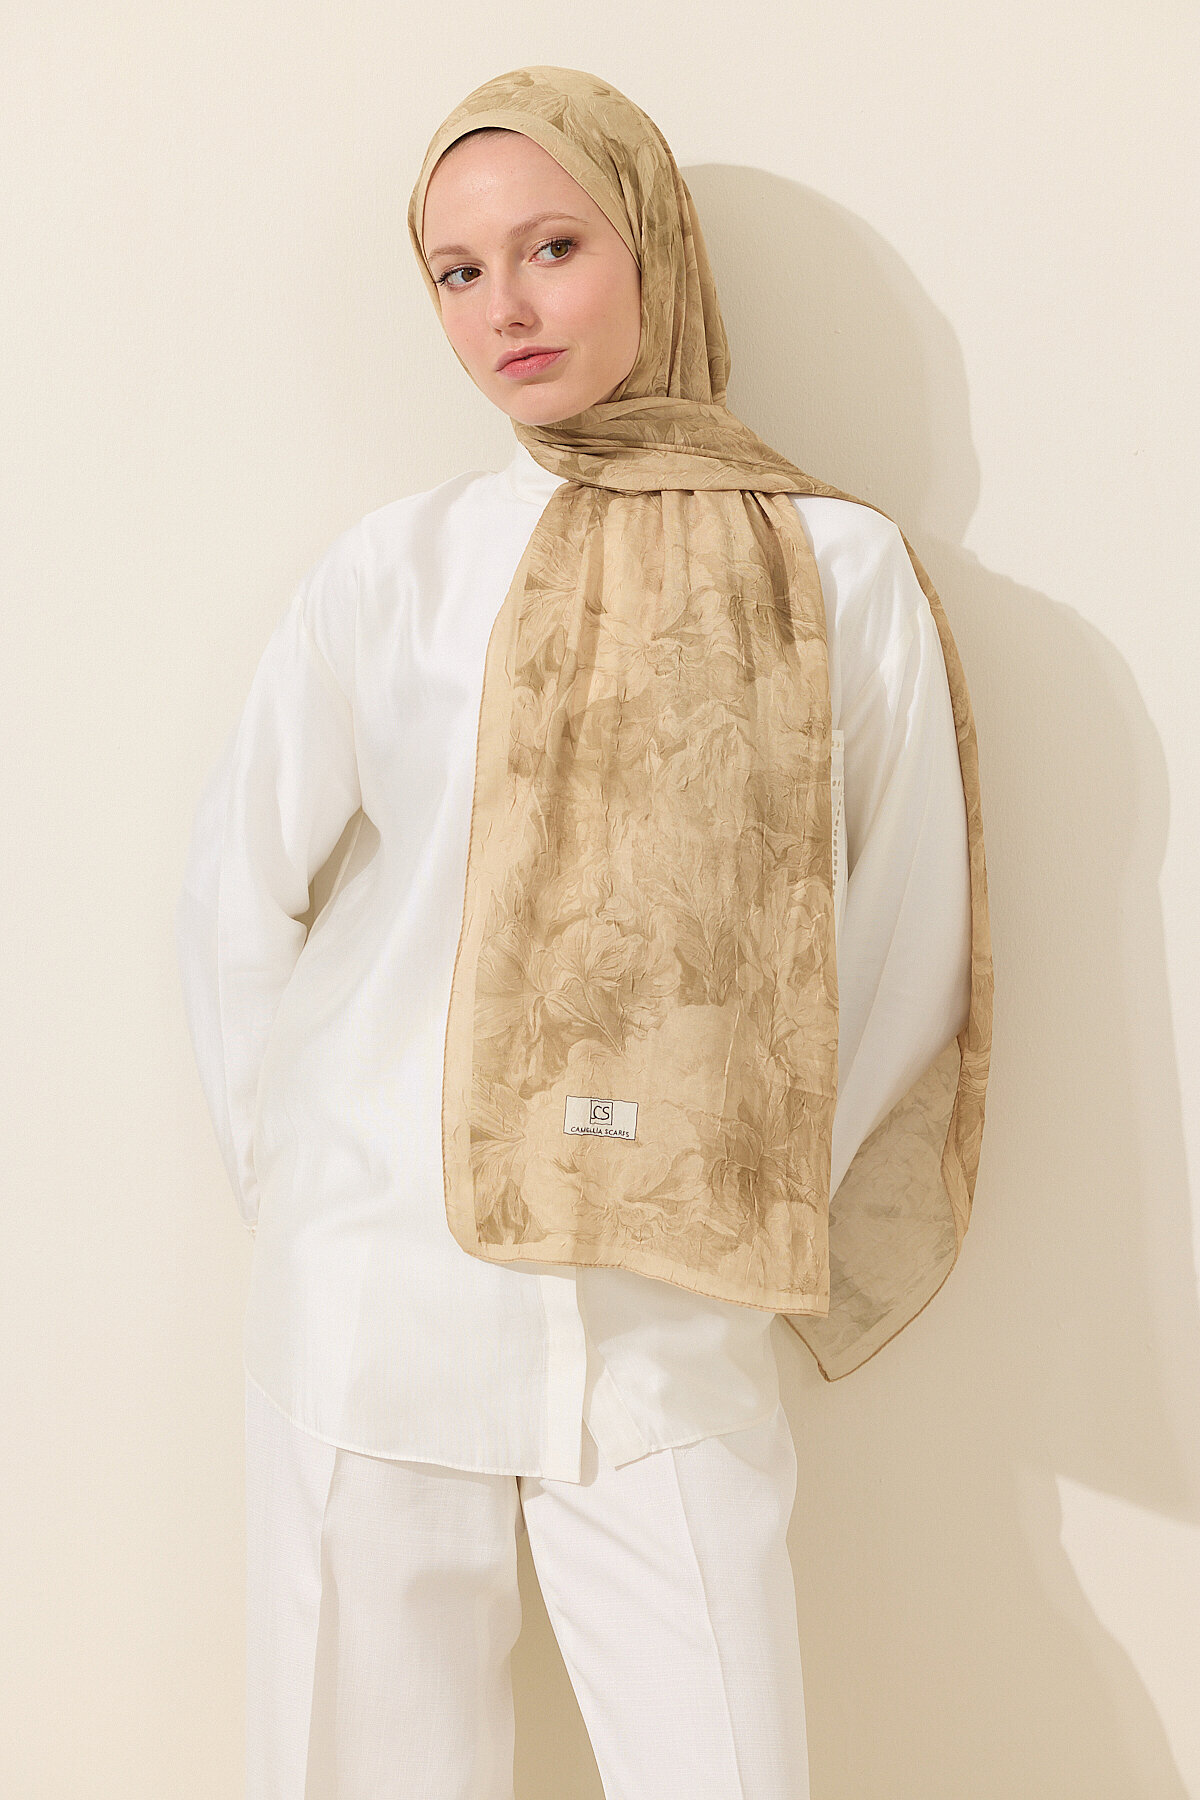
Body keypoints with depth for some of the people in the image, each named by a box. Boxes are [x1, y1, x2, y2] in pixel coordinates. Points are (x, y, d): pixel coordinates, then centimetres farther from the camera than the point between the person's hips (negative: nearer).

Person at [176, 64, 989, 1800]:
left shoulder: (840, 566, 0)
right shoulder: (396, 566, 1)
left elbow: (910, 940, 5)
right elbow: (233, 904, 8)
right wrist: (292, 1170, 6)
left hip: (670, 1329, 0)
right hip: (378, 1293, 1)